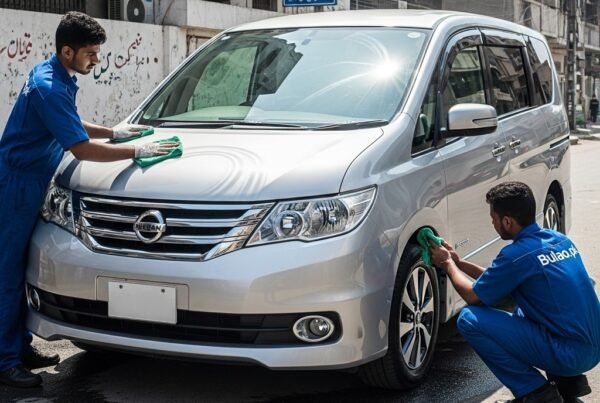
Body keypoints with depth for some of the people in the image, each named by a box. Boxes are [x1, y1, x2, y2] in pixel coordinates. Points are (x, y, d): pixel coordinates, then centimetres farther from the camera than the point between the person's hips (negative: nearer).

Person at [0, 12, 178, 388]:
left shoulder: (56, 76, 9)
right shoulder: (49, 86, -23)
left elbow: (71, 125, 24)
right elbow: (81, 149, -26)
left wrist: (113, 132, 15)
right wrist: (138, 151, -21)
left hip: (30, 183, 10)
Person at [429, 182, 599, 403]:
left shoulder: (519, 254, -17)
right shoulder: (559, 239, 10)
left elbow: (473, 296, -3)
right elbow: (498, 279, 22)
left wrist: (447, 264, 13)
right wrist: (458, 262, 22)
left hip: (569, 353, -9)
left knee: (470, 319, -10)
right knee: (519, 315, 33)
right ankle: (567, 380, 18)